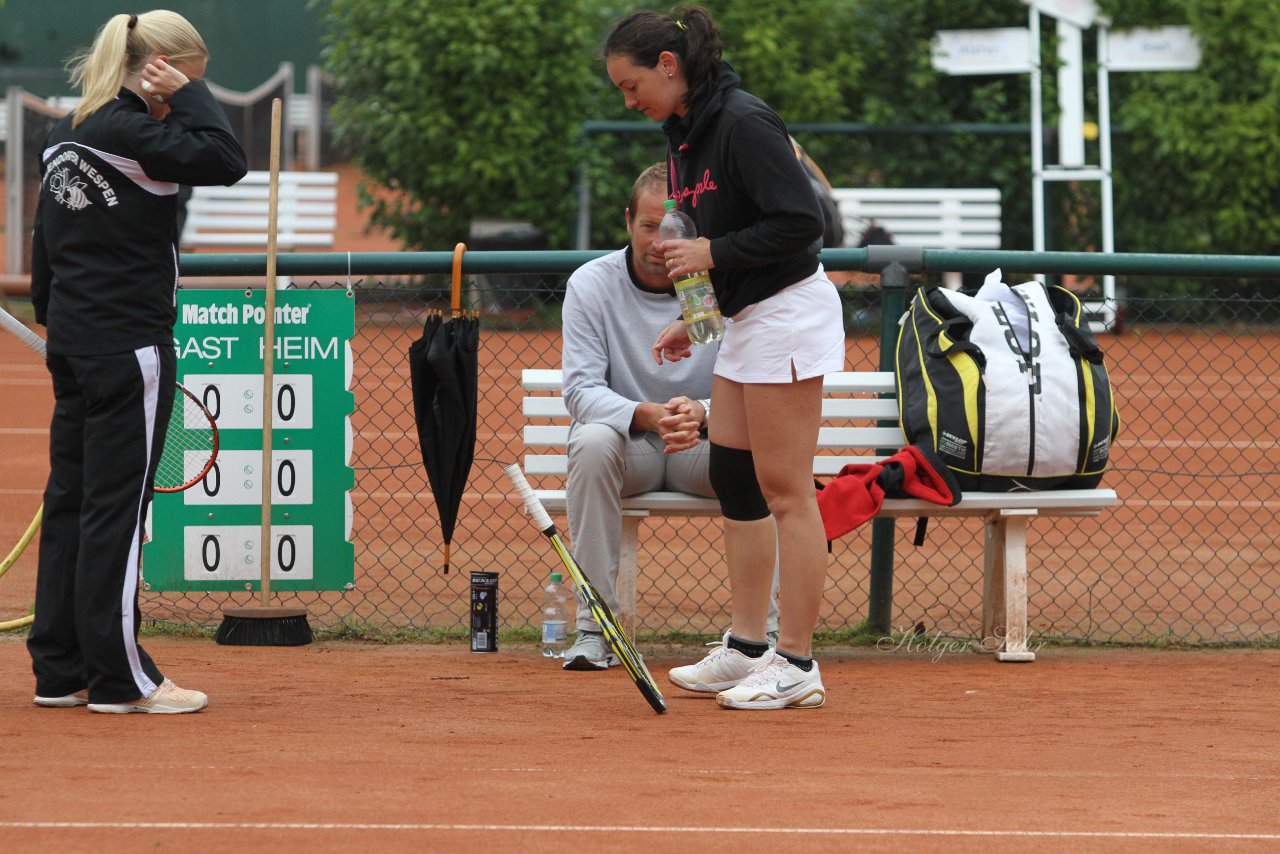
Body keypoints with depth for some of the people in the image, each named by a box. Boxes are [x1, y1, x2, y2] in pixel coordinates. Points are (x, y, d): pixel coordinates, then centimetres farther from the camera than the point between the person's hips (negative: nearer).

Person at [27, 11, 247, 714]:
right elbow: (225, 161, -23)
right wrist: (188, 94, -13)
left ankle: (60, 670, 14)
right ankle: (120, 678, -1)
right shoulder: (128, 132, -16)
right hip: (128, 343, -9)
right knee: (115, 505, -5)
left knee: (70, 499, 11)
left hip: (73, 340, 9)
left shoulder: (65, 135, 11)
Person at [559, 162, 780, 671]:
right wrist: (644, 416, -35)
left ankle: (764, 627, -22)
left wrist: (702, 413, -36)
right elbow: (581, 389, -15)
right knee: (593, 442, -35)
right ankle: (593, 628, -29)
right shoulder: (591, 284, -8)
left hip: (704, 445, 0)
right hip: (627, 447, 0)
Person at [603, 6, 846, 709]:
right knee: (732, 478, 11)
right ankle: (746, 649, 18)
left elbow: (800, 222, -22)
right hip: (745, 321, 10)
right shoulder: (684, 135, 10)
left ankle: (796, 666, -4)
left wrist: (714, 253, -20)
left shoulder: (743, 124, -19)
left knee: (784, 491, -7)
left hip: (788, 311, -10)